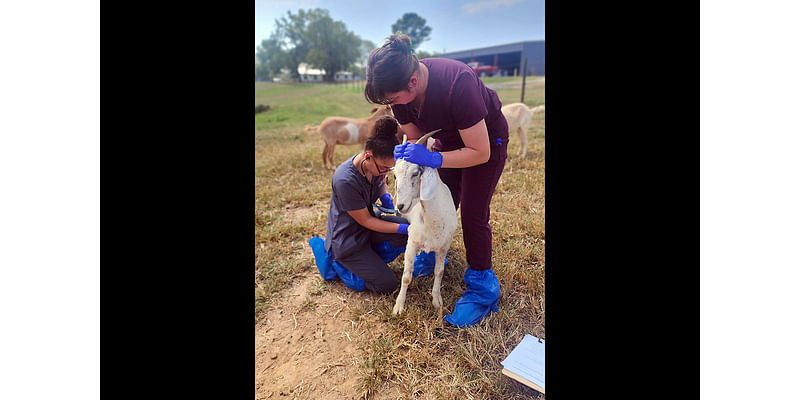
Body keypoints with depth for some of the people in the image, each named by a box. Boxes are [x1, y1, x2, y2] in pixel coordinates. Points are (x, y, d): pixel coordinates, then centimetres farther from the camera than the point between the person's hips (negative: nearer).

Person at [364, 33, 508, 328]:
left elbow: (480, 152, -34)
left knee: (473, 214, -7)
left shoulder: (457, 83, -40)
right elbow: (416, 137, -6)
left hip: (486, 140, -6)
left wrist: (432, 158, -42)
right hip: (448, 139, 6)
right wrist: (407, 152, -25)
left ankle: (482, 287, 8)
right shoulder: (400, 88, -20)